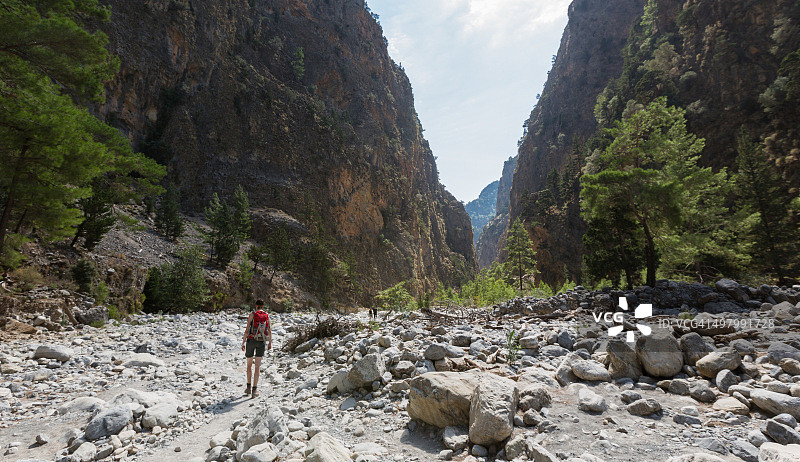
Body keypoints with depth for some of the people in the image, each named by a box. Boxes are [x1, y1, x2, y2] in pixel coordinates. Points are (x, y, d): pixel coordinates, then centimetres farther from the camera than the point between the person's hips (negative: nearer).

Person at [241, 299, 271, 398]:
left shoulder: (252, 315, -5)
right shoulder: (267, 316, 3)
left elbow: (247, 330, -9)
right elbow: (269, 331, 8)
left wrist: (243, 342, -2)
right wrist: (270, 342, 18)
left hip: (251, 340, -1)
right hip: (261, 342, 1)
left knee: (249, 365, 15)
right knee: (257, 366, 2)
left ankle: (248, 387, 23)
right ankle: (254, 389, -4)